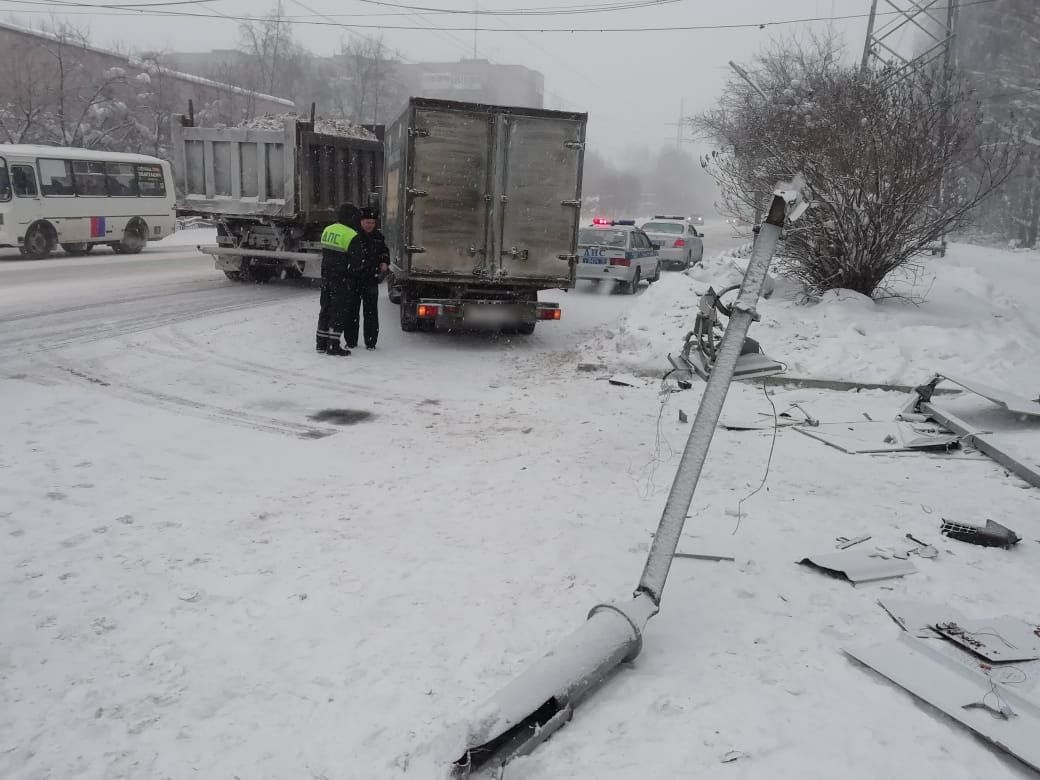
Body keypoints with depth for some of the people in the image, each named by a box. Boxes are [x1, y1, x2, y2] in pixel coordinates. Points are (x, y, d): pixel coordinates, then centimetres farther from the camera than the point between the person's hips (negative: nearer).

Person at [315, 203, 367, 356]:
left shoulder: (327, 230, 8)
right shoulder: (352, 236, -15)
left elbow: (325, 253, 15)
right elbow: (358, 262, -14)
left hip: (326, 277, 7)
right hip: (341, 280, -7)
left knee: (326, 309, 15)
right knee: (339, 311, 0)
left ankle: (321, 342, 21)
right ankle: (333, 345, 0)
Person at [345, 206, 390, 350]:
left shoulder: (378, 237, 7)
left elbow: (384, 252, 22)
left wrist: (385, 263, 3)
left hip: (371, 280, 2)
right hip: (353, 279, -1)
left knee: (371, 312, 3)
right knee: (351, 311, 5)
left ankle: (370, 341, 11)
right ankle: (351, 341, 15)